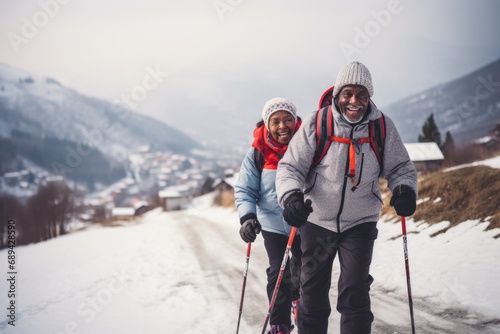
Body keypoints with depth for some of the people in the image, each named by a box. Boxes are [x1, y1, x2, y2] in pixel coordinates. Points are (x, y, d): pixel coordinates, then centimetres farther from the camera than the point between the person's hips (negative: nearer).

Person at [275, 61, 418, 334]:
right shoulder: (315, 123, -12)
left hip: (361, 222, 0)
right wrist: (291, 196, -29)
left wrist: (404, 189, -18)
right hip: (318, 220, 0)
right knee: (313, 293, 12)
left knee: (355, 293, -8)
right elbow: (290, 167, -9)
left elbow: (400, 167, 4)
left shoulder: (383, 127, -7)